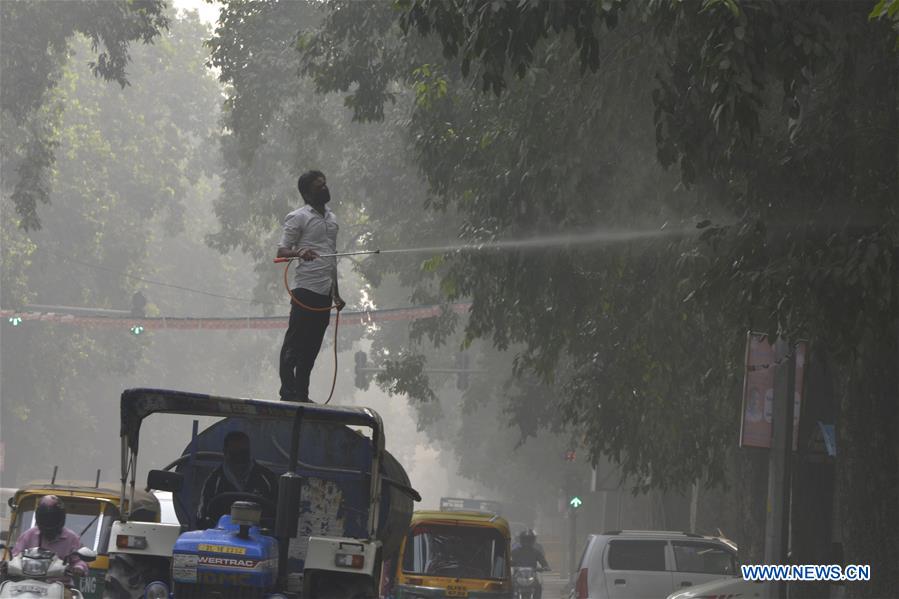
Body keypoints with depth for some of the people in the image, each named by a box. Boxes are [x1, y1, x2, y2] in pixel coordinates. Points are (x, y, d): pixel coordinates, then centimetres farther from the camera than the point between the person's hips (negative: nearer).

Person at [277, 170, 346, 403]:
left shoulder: (332, 219, 21)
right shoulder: (298, 217, -2)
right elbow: (281, 251, -8)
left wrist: (336, 294, 24)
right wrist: (300, 252, -30)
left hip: (324, 292, 7)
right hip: (305, 289, -7)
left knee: (312, 345, 7)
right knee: (295, 341, -8)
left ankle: (302, 394, 10)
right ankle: (288, 391, -9)